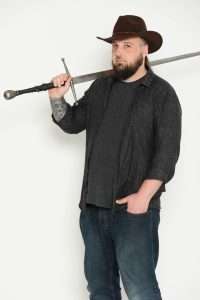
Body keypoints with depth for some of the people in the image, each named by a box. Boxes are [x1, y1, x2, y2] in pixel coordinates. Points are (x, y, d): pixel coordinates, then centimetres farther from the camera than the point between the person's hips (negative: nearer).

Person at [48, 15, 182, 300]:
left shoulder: (161, 93, -3)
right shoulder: (100, 88, 15)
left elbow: (168, 150, -10)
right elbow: (72, 123, 20)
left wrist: (143, 195, -18)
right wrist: (57, 98, 0)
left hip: (134, 208, -6)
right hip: (93, 206, 6)